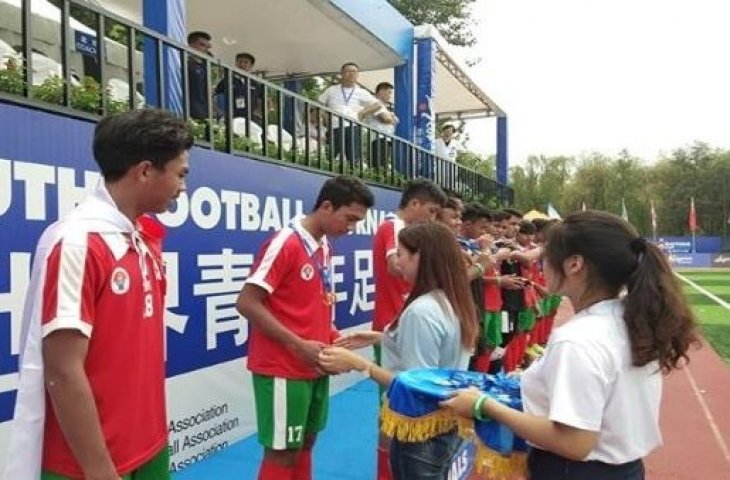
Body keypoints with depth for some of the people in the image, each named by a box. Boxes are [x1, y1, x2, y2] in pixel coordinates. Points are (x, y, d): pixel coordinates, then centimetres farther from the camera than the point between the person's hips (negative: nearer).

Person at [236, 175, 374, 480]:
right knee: (282, 453, 3)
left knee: (305, 444, 17)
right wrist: (298, 346, -21)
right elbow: (246, 303, -19)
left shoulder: (325, 249, 8)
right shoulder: (285, 243, -16)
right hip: (283, 369, -8)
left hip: (315, 367, 8)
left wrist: (334, 338, 1)